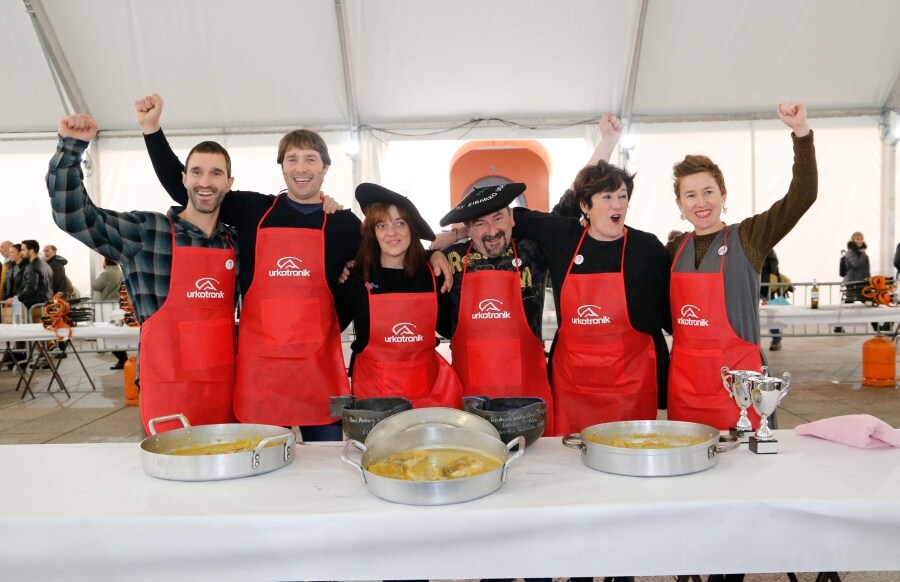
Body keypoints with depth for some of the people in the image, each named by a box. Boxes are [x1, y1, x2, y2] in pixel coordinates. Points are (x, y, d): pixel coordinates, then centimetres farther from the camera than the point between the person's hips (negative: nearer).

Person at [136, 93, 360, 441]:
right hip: (258, 364, 1)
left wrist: (330, 330, 1)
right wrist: (151, 127, 4)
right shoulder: (253, 210, 6)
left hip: (321, 365, 0)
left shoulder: (345, 224, 5)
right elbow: (182, 188, 9)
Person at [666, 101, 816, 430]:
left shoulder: (748, 237, -2)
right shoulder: (675, 249, 8)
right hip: (683, 380, 3)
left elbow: (802, 196, -13)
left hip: (736, 378, -3)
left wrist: (801, 133, -24)